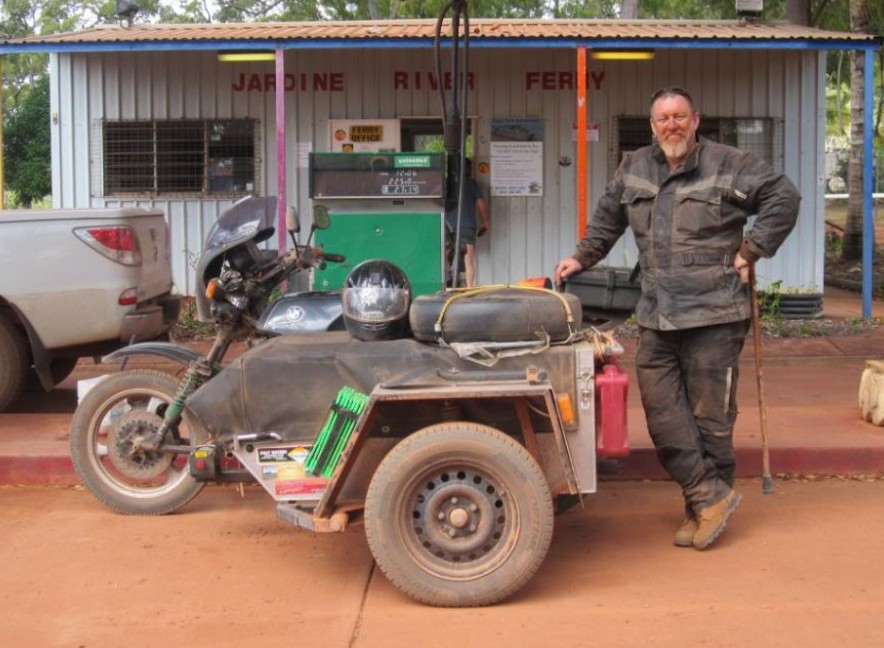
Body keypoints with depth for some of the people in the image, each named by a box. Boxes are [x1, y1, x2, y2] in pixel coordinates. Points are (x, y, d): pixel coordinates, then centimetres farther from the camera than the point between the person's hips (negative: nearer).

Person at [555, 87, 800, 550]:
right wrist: (581, 258, 21)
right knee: (662, 412, 0)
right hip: (656, 319, 5)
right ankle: (711, 495, 9)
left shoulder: (728, 164, -2)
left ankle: (702, 509, 12)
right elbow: (607, 220, 27)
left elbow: (784, 198, -3)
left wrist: (750, 251, -6)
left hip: (714, 316, -5)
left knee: (710, 415, 0)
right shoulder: (633, 169, 14)